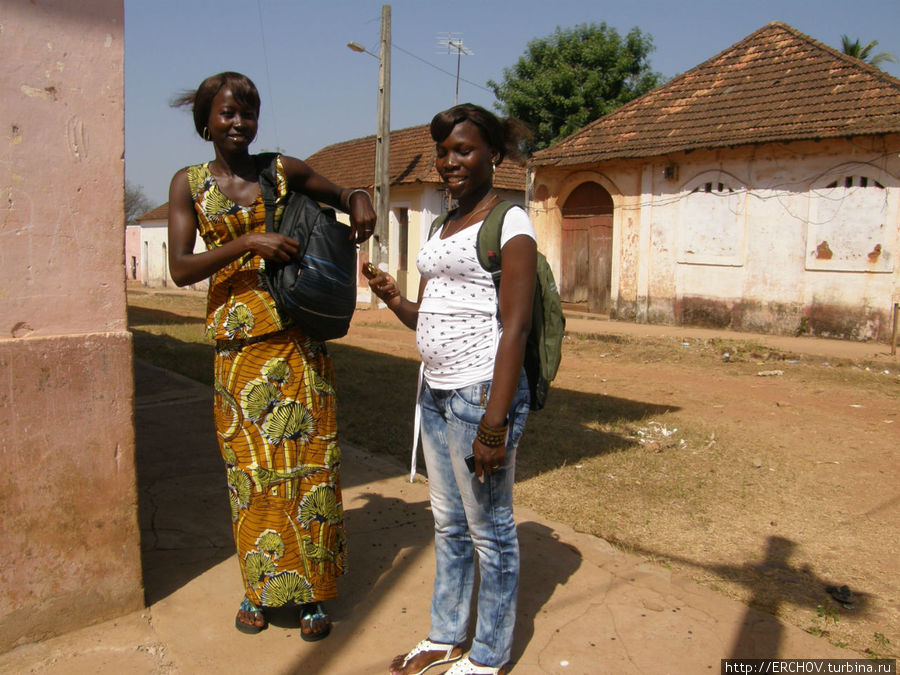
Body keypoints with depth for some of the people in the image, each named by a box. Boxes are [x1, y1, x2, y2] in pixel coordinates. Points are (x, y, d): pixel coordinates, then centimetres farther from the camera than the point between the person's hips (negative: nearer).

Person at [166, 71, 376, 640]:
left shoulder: (284, 170, 6)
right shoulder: (189, 184, 6)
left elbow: (346, 197, 18)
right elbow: (180, 268, -4)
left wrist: (359, 198, -6)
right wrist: (247, 243, -18)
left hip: (297, 334, 0)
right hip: (237, 339, 0)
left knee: (307, 458, 1)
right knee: (249, 463, 6)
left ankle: (313, 590, 14)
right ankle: (260, 585, 24)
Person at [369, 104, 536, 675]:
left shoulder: (509, 223, -9)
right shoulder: (444, 227, 15)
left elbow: (514, 327, -16)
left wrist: (494, 421, -21)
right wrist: (395, 299, -3)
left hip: (482, 393, -8)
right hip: (436, 391, 8)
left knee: (489, 530, 6)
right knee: (449, 523, 19)